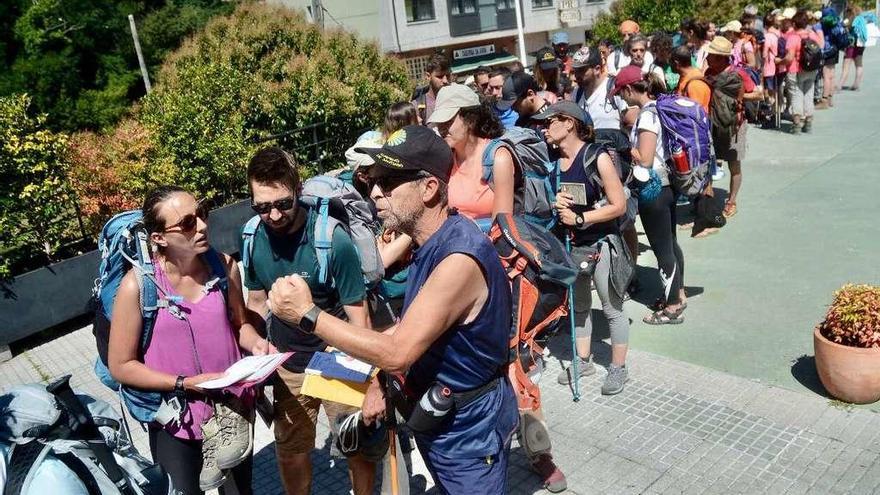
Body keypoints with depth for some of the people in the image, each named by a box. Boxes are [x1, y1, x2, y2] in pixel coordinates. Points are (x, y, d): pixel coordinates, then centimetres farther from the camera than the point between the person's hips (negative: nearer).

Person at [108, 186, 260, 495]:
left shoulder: (224, 266, -10)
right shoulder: (138, 285, -20)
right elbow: (121, 366, -12)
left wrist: (256, 344, -14)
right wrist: (186, 383, -20)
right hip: (175, 423, -3)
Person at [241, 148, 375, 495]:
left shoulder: (332, 240, -23)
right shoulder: (252, 237, -8)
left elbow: (358, 317, -17)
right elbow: (257, 302, 6)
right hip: (287, 366, 4)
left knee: (359, 448, 10)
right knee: (289, 451, 18)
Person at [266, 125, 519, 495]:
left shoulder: (460, 259, -32)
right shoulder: (432, 242, -1)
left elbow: (397, 353, -31)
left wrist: (307, 315, -28)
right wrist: (381, 381, -3)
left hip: (469, 427, -8)